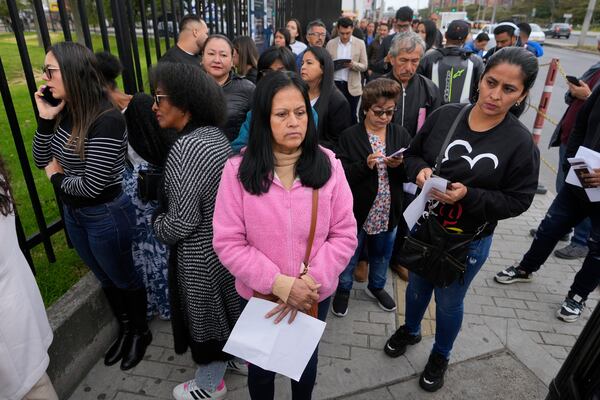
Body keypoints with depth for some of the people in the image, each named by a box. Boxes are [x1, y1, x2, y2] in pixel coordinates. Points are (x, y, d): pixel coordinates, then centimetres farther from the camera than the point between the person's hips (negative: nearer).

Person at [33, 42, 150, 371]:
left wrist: (58, 178, -8)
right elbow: (41, 161, 4)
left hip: (106, 217, -8)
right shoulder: (65, 113, -2)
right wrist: (45, 120, -8)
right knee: (105, 278, 24)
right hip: (74, 214, 8)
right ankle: (125, 329, 47)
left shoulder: (107, 121, -26)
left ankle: (141, 332, 40)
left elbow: (91, 186, -26)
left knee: (124, 278, 15)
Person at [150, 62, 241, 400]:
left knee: (206, 314, 14)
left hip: (200, 252, -8)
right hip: (227, 238, 8)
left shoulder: (186, 148, -27)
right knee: (228, 303, 26)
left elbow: (182, 222, -26)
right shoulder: (217, 135, -1)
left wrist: (158, 224, -5)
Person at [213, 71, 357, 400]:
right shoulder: (238, 169, -16)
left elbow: (345, 235, -9)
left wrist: (311, 280, -19)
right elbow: (227, 242, -15)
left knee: (306, 359, 29)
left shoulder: (328, 164, -11)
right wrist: (279, 284, -22)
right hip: (259, 295, -1)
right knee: (261, 365, 25)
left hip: (316, 295, 2)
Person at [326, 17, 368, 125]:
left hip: (352, 86, -1)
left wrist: (353, 64, -19)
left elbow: (364, 66, 1)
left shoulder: (360, 44, 2)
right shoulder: (330, 43, 5)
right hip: (334, 84, 1)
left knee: (351, 116, 5)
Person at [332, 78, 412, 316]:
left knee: (382, 253, 23)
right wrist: (365, 165, -28)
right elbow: (341, 176, -14)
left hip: (389, 210, 4)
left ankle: (376, 286, 48)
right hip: (356, 210, -3)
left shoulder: (401, 135, 0)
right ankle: (343, 289, 39)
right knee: (349, 254, 14)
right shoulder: (350, 136, -10)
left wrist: (400, 165, -20)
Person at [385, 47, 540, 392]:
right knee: (417, 286, 25)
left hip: (469, 241, -2)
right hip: (423, 226, 3)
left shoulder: (522, 143, -17)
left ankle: (441, 355, 49)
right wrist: (419, 170, -21)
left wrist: (469, 195, -27)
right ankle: (410, 330, 57)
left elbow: (518, 200, -13)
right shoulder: (445, 115, -11)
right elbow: (413, 153, 1)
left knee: (449, 302, 19)